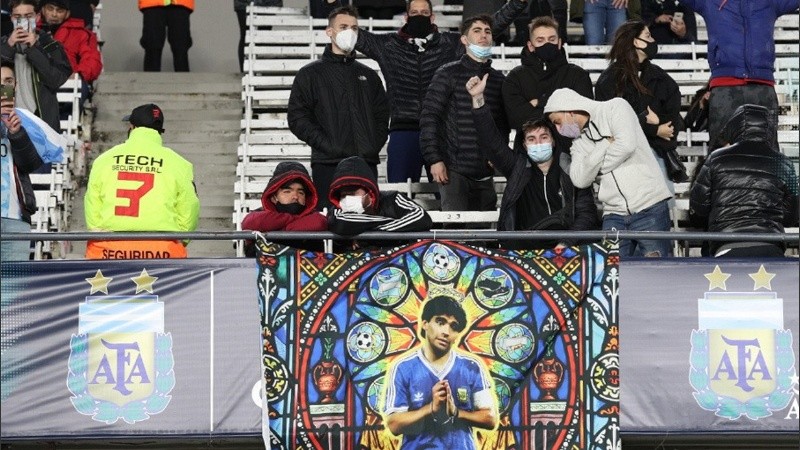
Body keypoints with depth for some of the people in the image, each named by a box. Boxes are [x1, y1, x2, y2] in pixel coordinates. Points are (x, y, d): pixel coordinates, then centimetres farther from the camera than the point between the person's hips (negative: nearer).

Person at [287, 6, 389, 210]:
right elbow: (297, 118, -1)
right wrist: (327, 145, -11)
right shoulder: (310, 74, 7)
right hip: (328, 164, -4)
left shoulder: (369, 76, 20)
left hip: (367, 164, 4)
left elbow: (382, 116, 21)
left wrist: (375, 145, 2)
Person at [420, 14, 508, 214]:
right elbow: (429, 118, -5)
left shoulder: (498, 79, 14)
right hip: (454, 169, -5)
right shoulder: (449, 74, 0)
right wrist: (434, 159, -13)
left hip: (485, 173, 5)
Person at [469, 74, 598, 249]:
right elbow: (491, 142, 4)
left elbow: (587, 213, 5)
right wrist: (478, 99, -6)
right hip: (523, 250, 1)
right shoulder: (518, 167, 13)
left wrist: (566, 244, -11)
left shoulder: (572, 172, 9)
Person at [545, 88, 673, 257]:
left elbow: (627, 145, -15)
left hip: (648, 208, -5)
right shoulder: (579, 143, 17)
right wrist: (605, 146, -7)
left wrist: (598, 167, -1)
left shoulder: (615, 108, 2)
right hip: (614, 216, 5)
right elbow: (580, 180, 1)